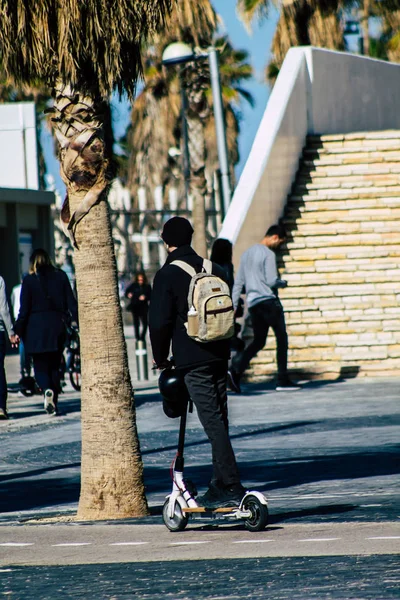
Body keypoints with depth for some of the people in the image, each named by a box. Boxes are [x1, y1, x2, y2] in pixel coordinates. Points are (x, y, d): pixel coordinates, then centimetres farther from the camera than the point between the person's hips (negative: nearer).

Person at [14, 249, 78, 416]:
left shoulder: (29, 280, -4)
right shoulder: (60, 276, 4)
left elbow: (24, 309, -6)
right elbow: (71, 302, 3)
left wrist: (18, 331, -1)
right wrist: (77, 321, 8)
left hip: (36, 328, -3)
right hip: (57, 327, 3)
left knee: (40, 366, 3)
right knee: (54, 366, 12)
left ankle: (47, 389, -25)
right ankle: (54, 403, 8)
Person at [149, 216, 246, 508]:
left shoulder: (168, 275, -8)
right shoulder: (215, 270, 12)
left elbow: (160, 322, -10)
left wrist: (161, 357, 3)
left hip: (192, 360, -6)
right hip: (219, 356, 6)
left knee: (213, 423, -10)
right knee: (219, 421, 12)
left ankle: (232, 487, -15)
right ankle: (219, 486, 17)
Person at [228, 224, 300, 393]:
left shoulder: (247, 254, 17)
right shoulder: (268, 254, -9)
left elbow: (238, 283, 16)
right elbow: (272, 281, -14)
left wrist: (233, 305, 15)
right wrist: (283, 283, 7)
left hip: (252, 303, 7)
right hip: (269, 301, -7)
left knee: (258, 341, 10)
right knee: (281, 338, 4)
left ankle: (235, 371, -12)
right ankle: (282, 380, 3)